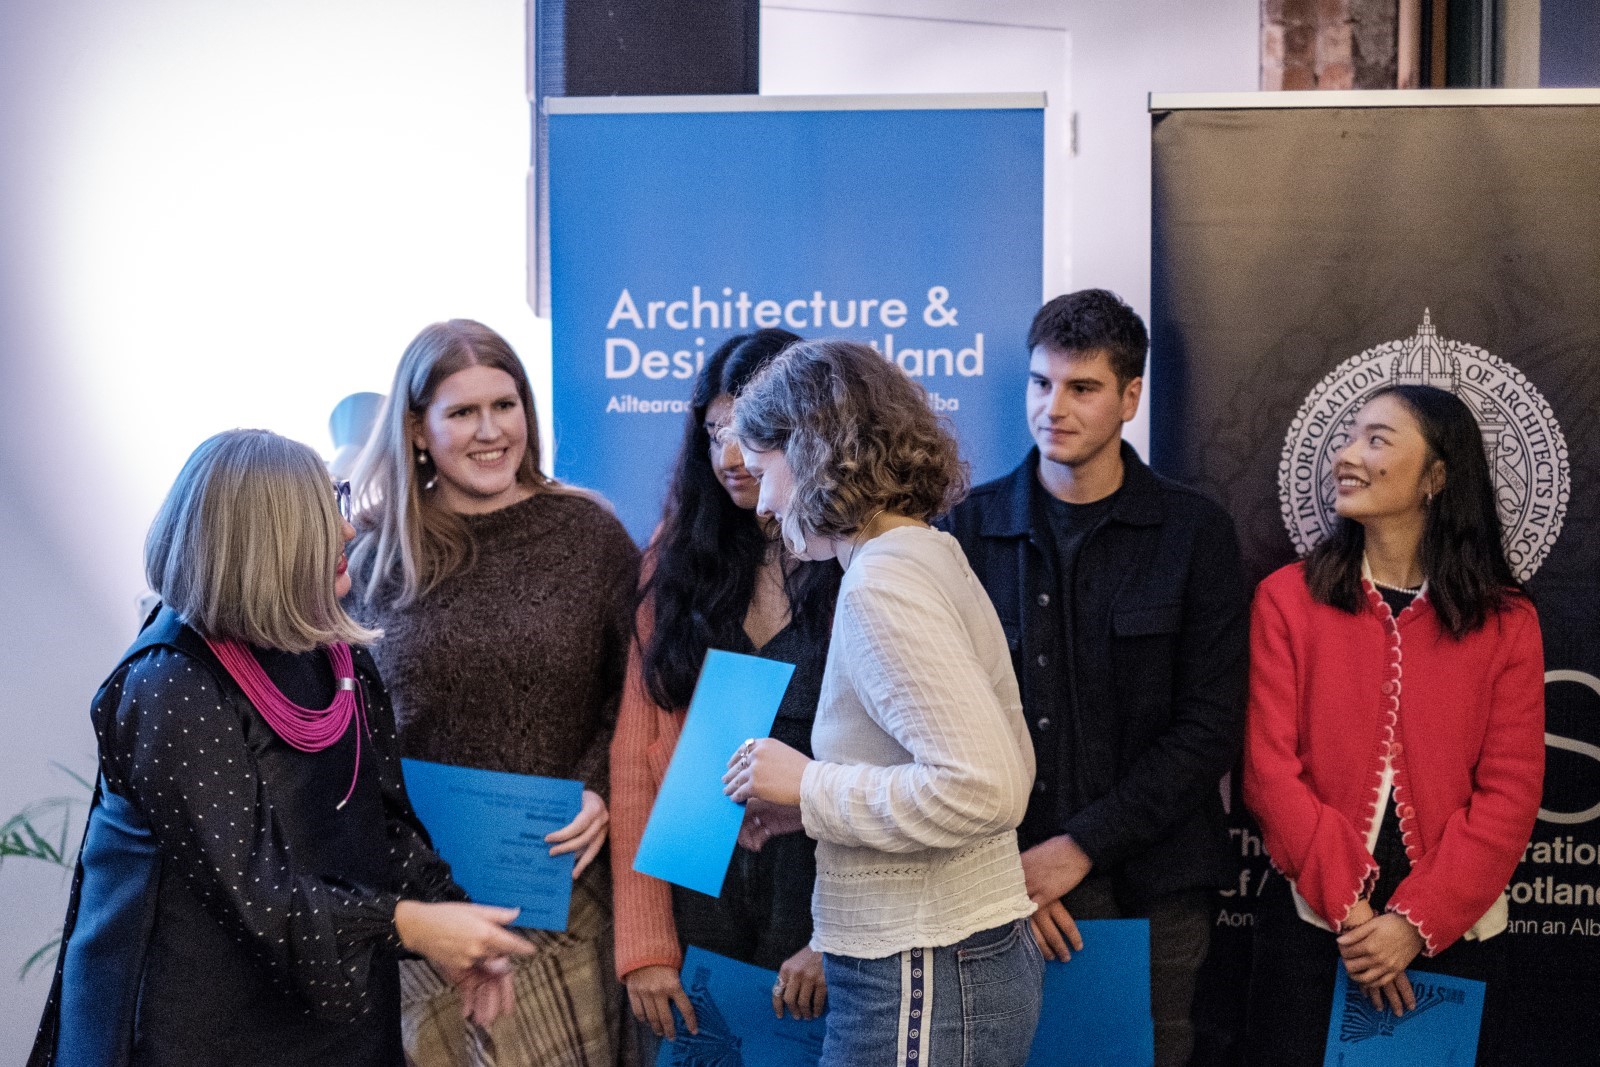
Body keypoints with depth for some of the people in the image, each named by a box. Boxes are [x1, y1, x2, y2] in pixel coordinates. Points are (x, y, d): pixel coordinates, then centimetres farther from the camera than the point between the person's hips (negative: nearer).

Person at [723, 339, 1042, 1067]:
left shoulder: (882, 585, -17)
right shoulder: (931, 558, 12)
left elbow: (985, 788, -26)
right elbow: (1007, 769, 17)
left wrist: (809, 786, -15)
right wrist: (802, 794, 13)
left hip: (918, 983, -9)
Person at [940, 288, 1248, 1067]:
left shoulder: (1194, 533, 1)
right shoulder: (973, 528, 4)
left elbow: (1211, 727, -4)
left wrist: (1080, 847, -11)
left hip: (1151, 893, 0)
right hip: (1004, 888, 1)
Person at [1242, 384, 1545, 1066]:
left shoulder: (1507, 623, 0)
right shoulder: (1287, 599, -2)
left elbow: (1510, 794, -4)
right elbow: (1270, 769, -7)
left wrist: (1416, 922, -14)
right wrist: (1348, 909, -14)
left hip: (1454, 935, 1)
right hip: (1310, 927, 0)